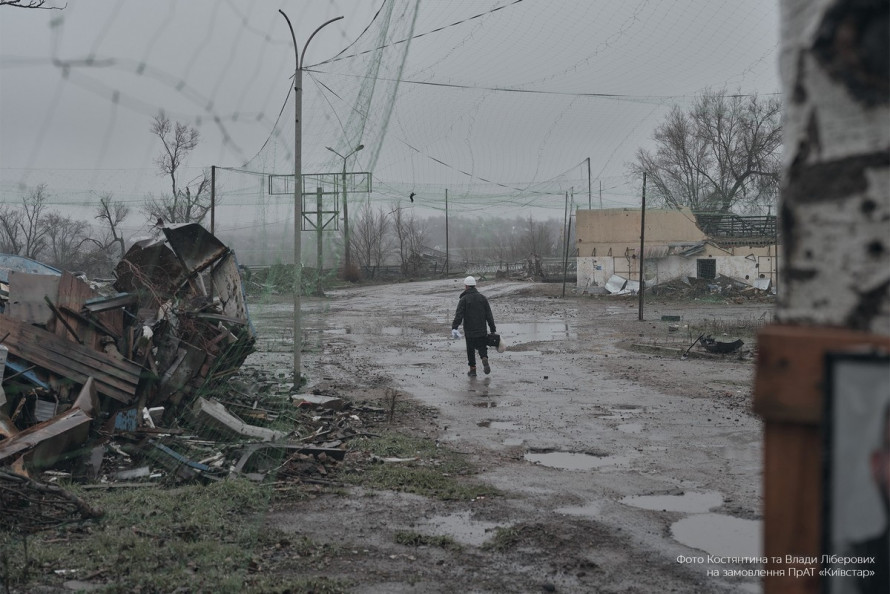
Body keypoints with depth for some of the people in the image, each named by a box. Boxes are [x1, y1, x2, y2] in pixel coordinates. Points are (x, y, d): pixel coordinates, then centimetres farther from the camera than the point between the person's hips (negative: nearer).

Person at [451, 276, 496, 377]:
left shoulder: (464, 299, -7)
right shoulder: (482, 297, 6)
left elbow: (459, 315, -17)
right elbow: (489, 315, 5)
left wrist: (454, 327, -23)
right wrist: (493, 329, 9)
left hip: (469, 331, -3)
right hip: (482, 331, 3)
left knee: (470, 350, 10)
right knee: (482, 348, 12)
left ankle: (472, 370, 11)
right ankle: (485, 361, -15)